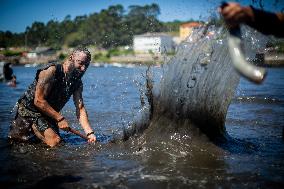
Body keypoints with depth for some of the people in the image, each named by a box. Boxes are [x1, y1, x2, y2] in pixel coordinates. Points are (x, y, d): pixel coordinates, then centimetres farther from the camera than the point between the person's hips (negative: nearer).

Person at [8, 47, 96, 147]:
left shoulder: (77, 83, -2)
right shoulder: (51, 71, -24)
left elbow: (80, 108, -5)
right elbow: (38, 101, -27)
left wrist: (89, 132, -18)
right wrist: (60, 119, -26)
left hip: (50, 115, 8)